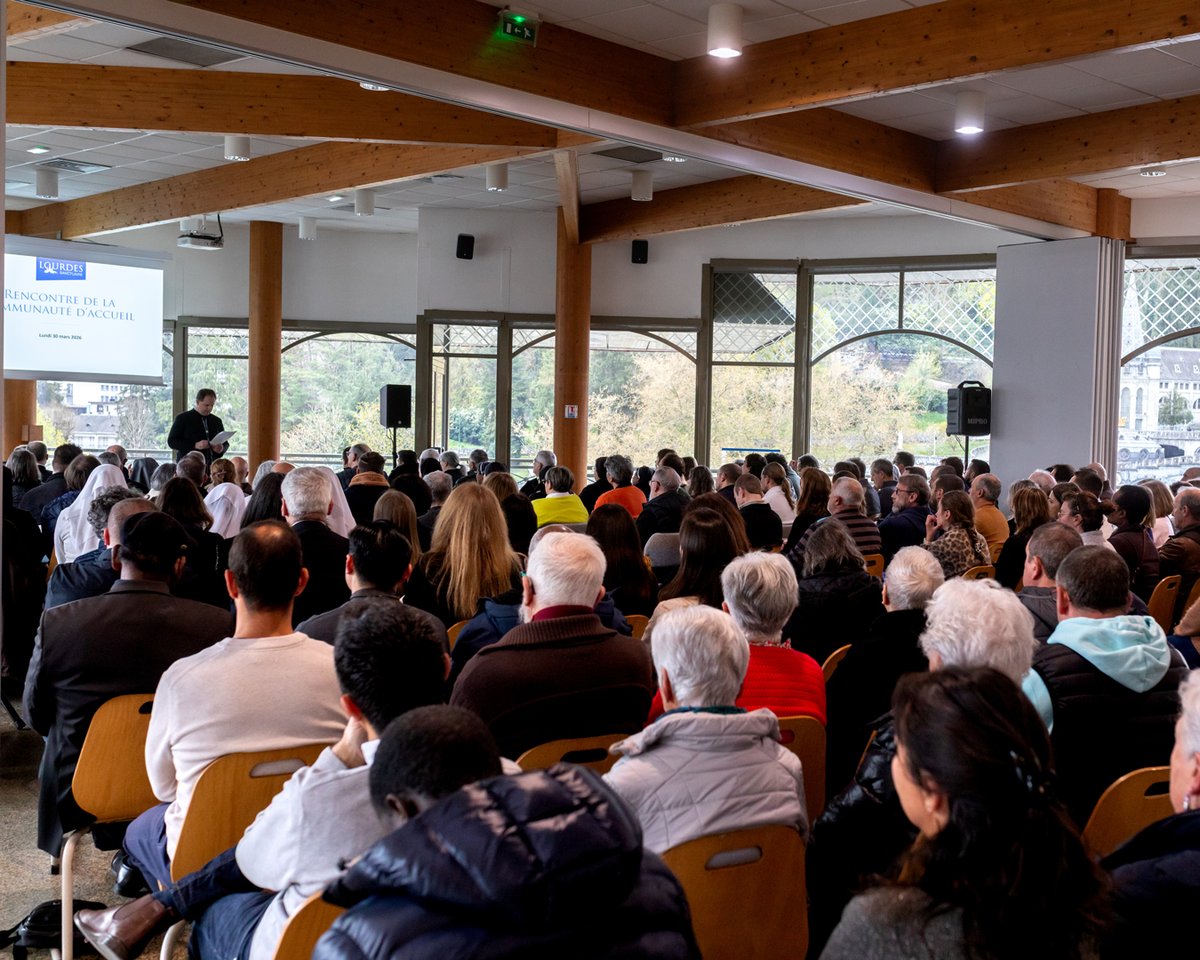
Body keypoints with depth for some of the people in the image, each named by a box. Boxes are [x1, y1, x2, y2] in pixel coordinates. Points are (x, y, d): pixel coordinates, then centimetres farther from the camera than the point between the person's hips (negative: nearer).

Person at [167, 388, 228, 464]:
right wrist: (195, 445, -18)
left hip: (211, 466, 3)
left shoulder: (216, 421, 13)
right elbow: (171, 441, -4)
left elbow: (225, 443, 20)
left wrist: (221, 449, -5)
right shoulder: (183, 418, 2)